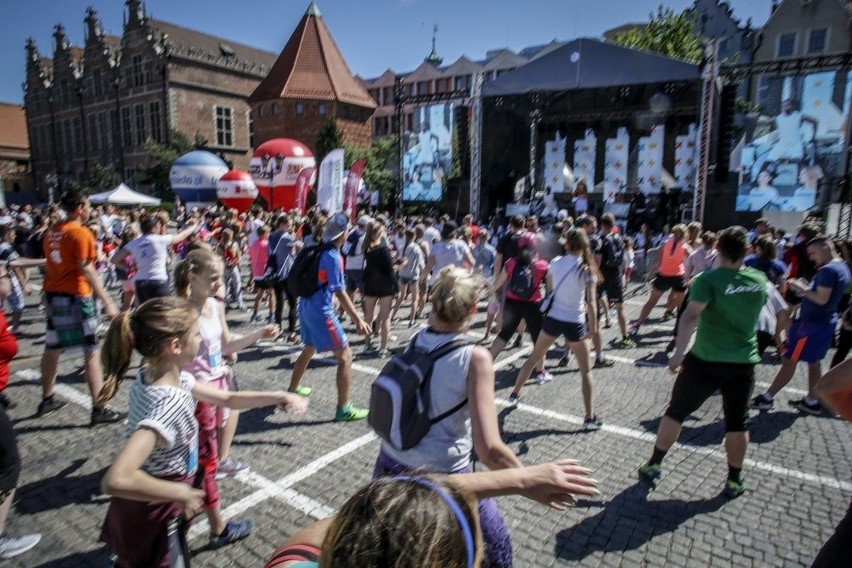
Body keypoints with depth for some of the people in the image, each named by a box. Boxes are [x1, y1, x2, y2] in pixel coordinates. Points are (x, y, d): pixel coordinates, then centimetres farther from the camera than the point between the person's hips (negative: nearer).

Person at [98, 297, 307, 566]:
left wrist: (280, 397, -6)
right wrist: (181, 493, -30)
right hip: (152, 517, -8)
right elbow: (116, 480, -44)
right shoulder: (169, 404, -34)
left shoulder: (150, 376, -5)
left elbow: (228, 399, 1)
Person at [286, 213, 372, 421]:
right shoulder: (333, 257, -18)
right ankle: (343, 409, 1)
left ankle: (293, 389, 45)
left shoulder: (318, 250, 7)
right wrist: (358, 321, -22)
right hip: (321, 311, -9)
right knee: (345, 355, -3)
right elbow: (340, 293, -22)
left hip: (306, 306, 9)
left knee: (309, 348, 28)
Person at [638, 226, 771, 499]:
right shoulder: (759, 280, 2)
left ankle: (654, 465, 22)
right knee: (737, 423, 17)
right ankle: (734, 481, 29)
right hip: (744, 362, 4)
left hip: (705, 360, -4)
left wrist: (679, 352, -34)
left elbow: (691, 315, -29)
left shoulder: (708, 279, -15)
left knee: (676, 410, 11)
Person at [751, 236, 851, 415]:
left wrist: (802, 289, -14)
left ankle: (767, 398, 4)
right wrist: (807, 287, 7)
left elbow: (821, 299, -25)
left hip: (812, 323, -10)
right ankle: (812, 402, 27)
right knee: (814, 361, 18)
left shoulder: (828, 270, -20)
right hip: (825, 322, 10)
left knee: (789, 361, -3)